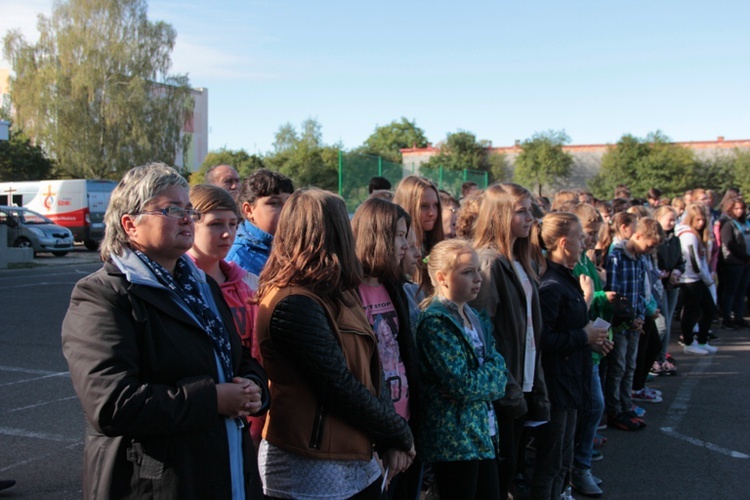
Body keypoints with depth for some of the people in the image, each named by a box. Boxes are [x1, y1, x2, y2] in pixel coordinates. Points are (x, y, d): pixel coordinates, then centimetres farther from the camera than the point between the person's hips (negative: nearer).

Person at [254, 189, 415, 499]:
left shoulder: (334, 295, 9)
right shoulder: (294, 305, -20)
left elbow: (371, 371, 4)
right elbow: (341, 390, -20)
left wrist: (390, 439, -6)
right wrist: (401, 436, -8)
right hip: (312, 473, -8)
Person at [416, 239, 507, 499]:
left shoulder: (476, 318, 11)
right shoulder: (435, 322, -16)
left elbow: (497, 363, 9)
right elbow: (463, 384, -20)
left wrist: (494, 372, -11)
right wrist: (493, 373, -5)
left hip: (483, 432, 8)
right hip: (454, 439, -8)